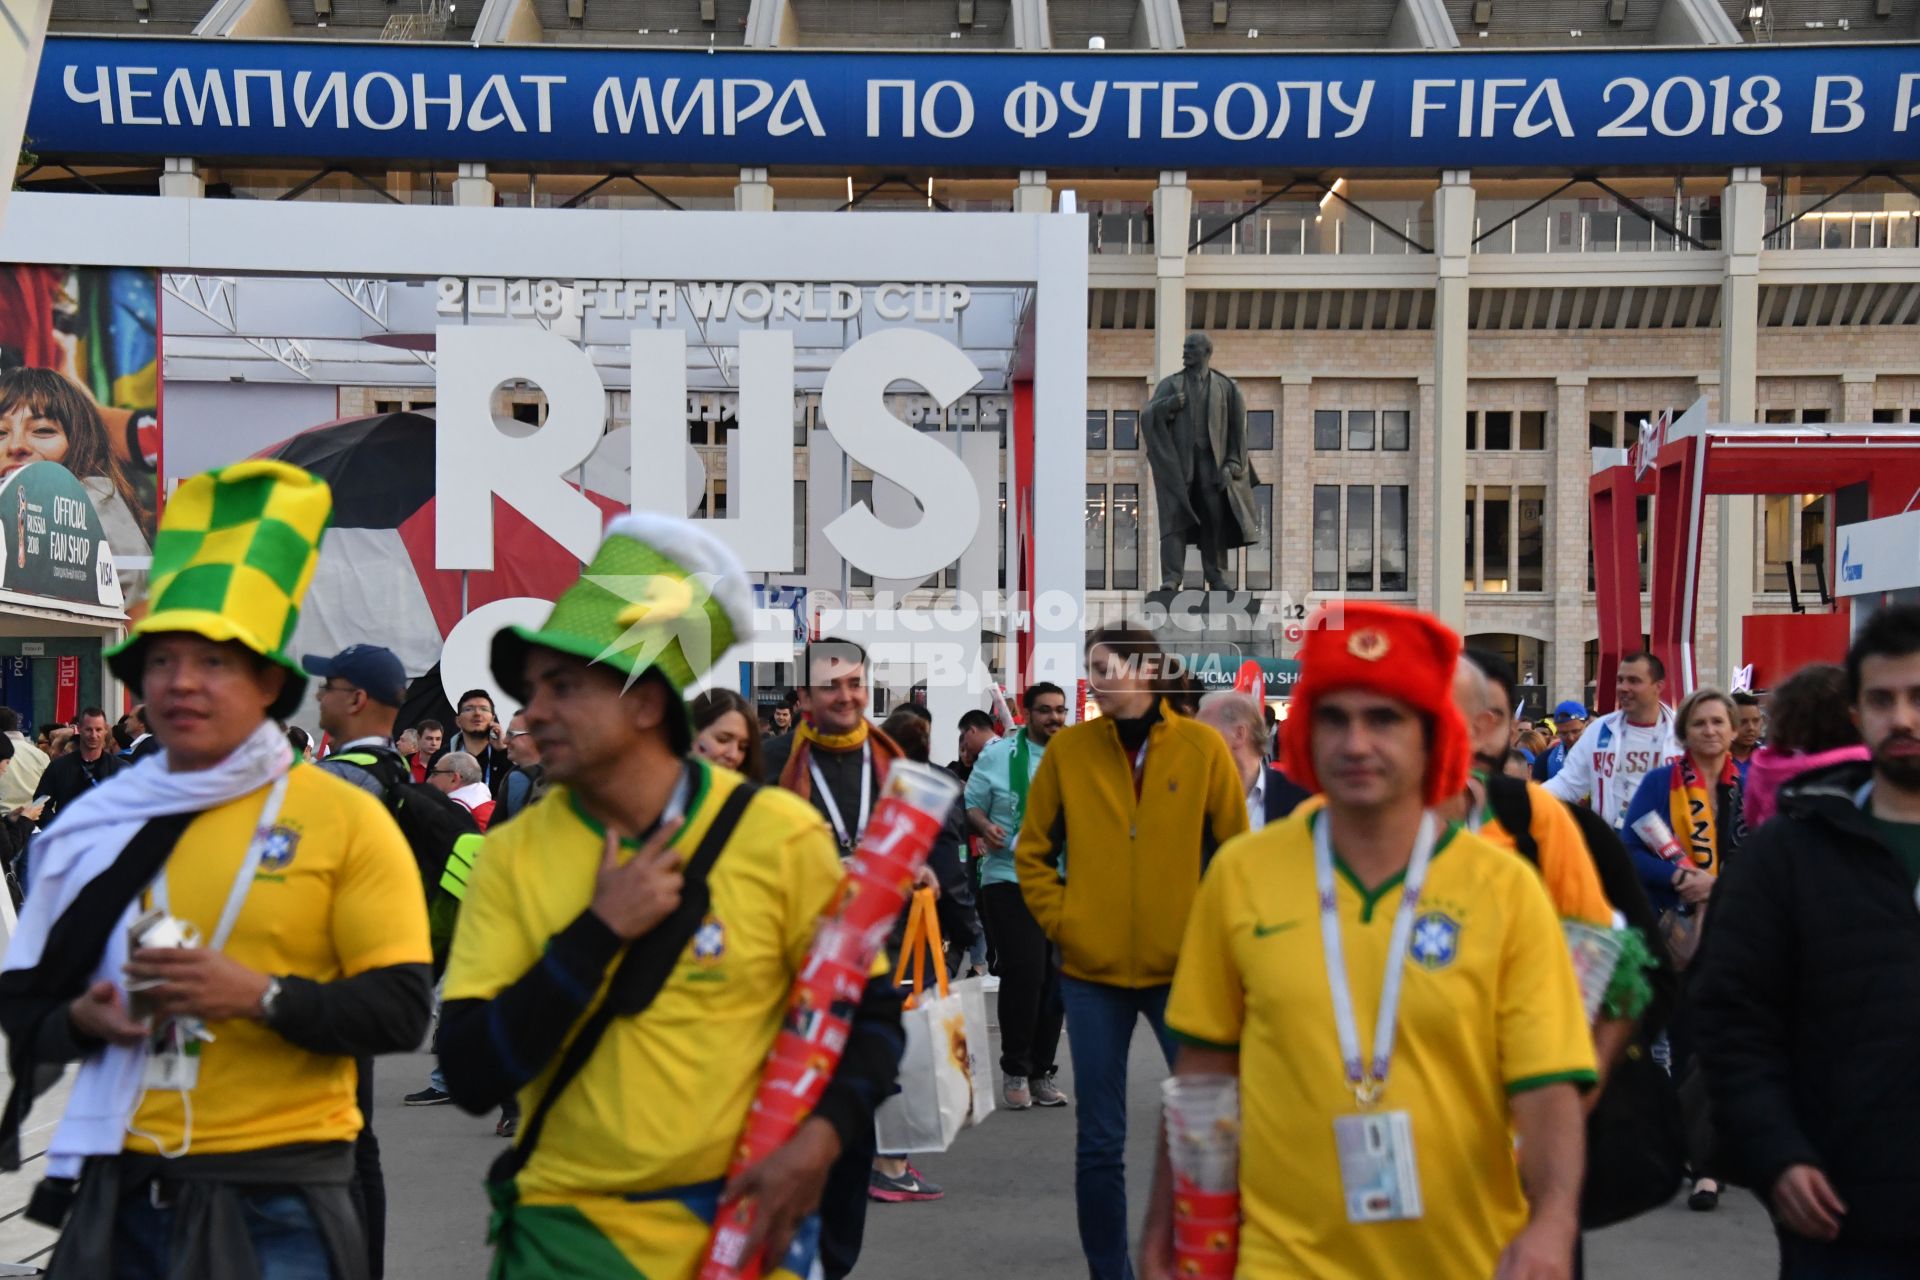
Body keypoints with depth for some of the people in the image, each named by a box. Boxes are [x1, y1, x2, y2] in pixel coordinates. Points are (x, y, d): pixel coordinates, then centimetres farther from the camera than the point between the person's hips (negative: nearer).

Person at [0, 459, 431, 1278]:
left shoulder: (345, 819, -2)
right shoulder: (97, 826, 9)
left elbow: (401, 1011, -7)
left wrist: (261, 996, -19)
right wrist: (83, 1019, -6)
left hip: (274, 1199, -3)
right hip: (120, 1193, 4)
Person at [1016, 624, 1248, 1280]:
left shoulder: (1202, 747, -2)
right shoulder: (1068, 749, 1)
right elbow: (1032, 852, 8)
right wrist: (1061, 922, -2)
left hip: (1183, 969, -1)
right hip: (1092, 971, 1)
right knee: (1099, 1142, 7)